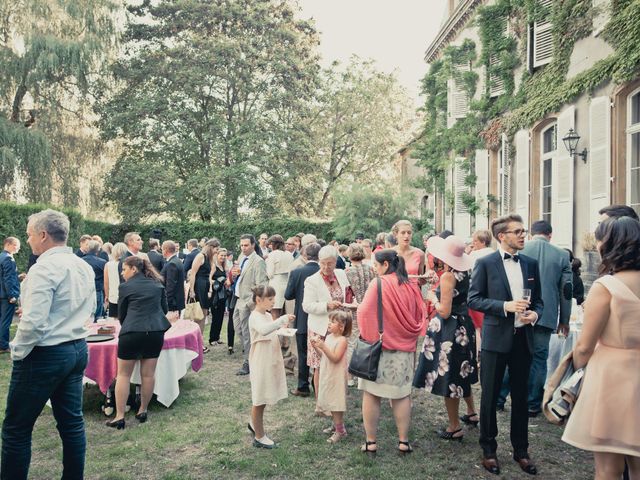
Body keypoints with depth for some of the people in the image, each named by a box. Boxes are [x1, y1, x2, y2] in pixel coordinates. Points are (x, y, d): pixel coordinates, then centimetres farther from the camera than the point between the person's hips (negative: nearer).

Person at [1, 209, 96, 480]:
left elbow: (33, 322, -23)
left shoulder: (44, 268, -18)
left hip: (44, 356, -8)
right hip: (77, 349, 8)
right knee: (72, 422, 15)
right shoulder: (84, 267, 7)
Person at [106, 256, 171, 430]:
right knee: (148, 374, 11)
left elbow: (121, 313, 11)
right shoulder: (157, 284, 12)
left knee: (123, 374, 7)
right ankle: (143, 411, 21)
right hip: (156, 331, 4)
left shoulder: (126, 286, 2)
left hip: (132, 332, -3)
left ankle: (119, 417, 8)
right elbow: (165, 309, 16)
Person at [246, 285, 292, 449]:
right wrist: (283, 319, -37)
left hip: (271, 361, 8)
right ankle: (259, 437, 18)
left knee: (264, 397, 20)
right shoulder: (255, 317, -19)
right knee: (259, 399, 5)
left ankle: (254, 424, 42)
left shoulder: (268, 316, 9)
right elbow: (264, 330, -40)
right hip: (260, 363, -8)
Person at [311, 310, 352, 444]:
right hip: (327, 375, 8)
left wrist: (323, 347, -32)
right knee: (330, 402, 18)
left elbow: (335, 358, -25)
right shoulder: (329, 337, 6)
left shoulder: (342, 340, -18)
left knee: (336, 403, -2)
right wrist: (316, 347, -3)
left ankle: (340, 430, 8)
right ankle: (336, 424, 33)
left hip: (337, 377, -8)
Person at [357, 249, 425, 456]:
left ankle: (371, 442, 13)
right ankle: (404, 441, 18)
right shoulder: (411, 286, 1)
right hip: (404, 349, 5)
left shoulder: (378, 283, -14)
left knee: (371, 394, 6)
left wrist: (367, 336, 0)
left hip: (378, 347, -4)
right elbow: (419, 317, 9)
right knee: (402, 394, 13)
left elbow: (364, 313, -16)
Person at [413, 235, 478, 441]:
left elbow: (445, 312, -22)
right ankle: (472, 412, 41)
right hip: (464, 326, 9)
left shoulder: (447, 277, -22)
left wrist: (433, 298, -6)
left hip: (449, 330, -9)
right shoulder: (464, 273, 1)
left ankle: (455, 428, 15)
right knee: (460, 372, 26)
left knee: (448, 377, 4)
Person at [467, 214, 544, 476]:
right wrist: (505, 305, -19)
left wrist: (535, 313, -9)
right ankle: (488, 449, 25)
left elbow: (538, 299, 12)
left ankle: (521, 449, 31)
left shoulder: (531, 264, 7)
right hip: (496, 339, -4)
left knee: (520, 397, 15)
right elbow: (473, 299, -9)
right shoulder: (485, 263, -6)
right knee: (490, 396, 8)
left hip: (523, 338, 4)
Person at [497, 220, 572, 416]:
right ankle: (533, 404, 16)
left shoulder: (519, 250, -3)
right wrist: (564, 320, 12)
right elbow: (566, 290, 3)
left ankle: (499, 398, 18)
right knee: (539, 358, 10)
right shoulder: (562, 255, 1)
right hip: (546, 316, 0)